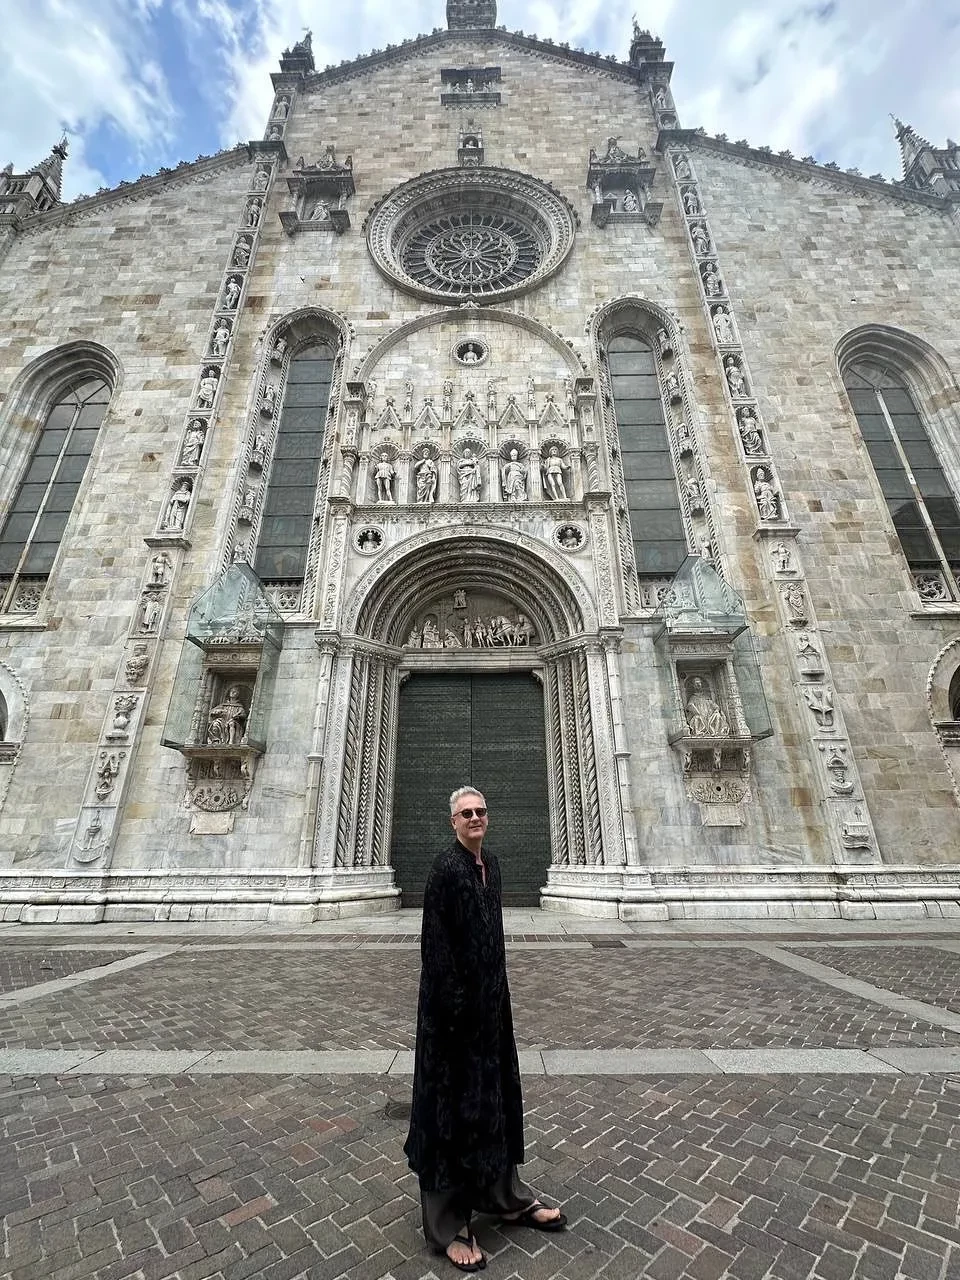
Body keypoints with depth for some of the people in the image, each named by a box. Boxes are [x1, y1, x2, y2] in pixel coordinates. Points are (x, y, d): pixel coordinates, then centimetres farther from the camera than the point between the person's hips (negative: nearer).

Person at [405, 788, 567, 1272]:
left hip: (489, 997, 8)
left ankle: (505, 1195, 41)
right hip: (455, 1001, -8)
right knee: (454, 1099, 7)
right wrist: (456, 1004, -18)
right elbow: (437, 944, -19)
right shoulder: (445, 868, -20)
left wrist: (494, 994, 16)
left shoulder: (490, 864, 5)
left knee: (494, 1092, 21)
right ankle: (447, 1224, 26)